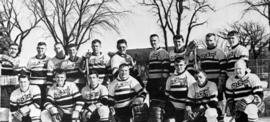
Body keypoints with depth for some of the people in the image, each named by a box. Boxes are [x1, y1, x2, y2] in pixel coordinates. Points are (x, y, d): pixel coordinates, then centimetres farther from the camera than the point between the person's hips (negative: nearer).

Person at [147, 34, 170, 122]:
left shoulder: (163, 53, -7)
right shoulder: (151, 53, 18)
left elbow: (166, 70, -14)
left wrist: (163, 83, -19)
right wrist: (148, 83, 20)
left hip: (160, 82, -8)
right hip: (152, 83, 8)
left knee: (158, 105, -12)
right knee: (152, 104, 12)